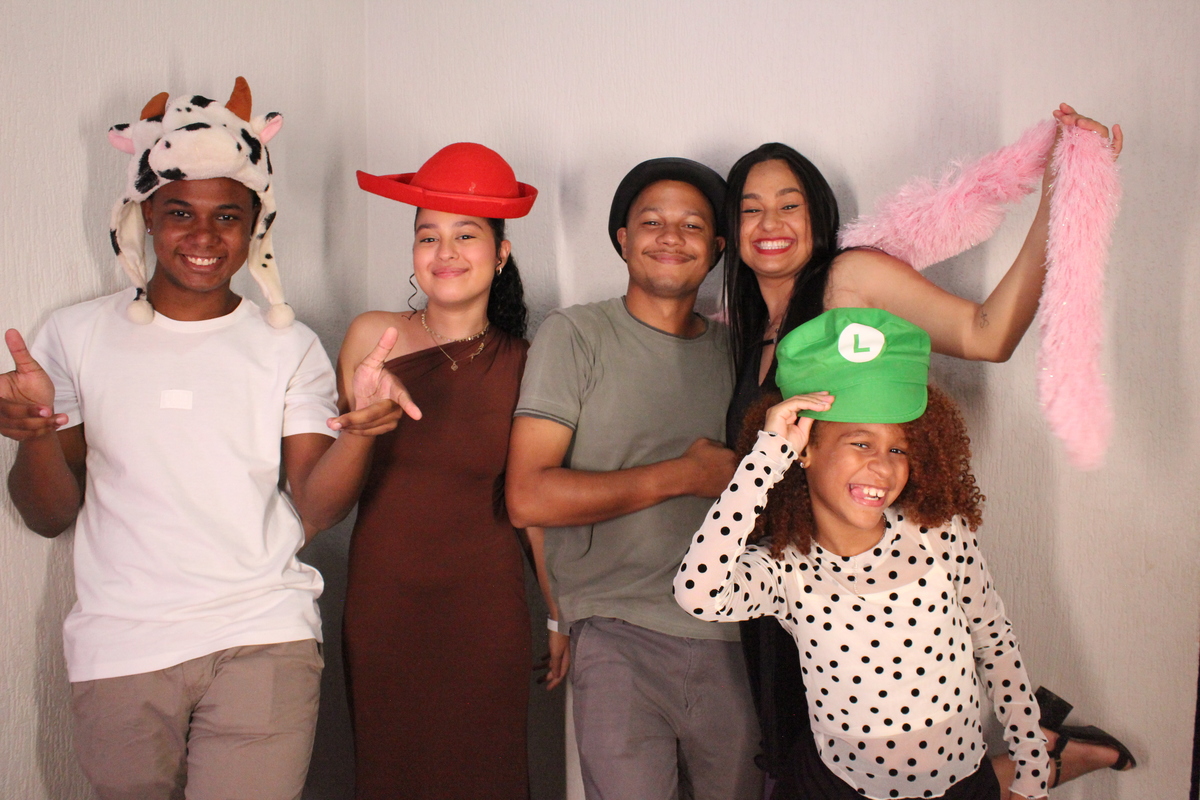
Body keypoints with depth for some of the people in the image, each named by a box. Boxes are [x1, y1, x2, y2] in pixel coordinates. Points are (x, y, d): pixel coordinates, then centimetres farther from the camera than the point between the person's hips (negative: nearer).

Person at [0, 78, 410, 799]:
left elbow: (315, 510, -2)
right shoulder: (74, 338, 4)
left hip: (264, 639, -1)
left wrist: (360, 429, -21)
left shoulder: (289, 346, 4)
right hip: (120, 650, 1)